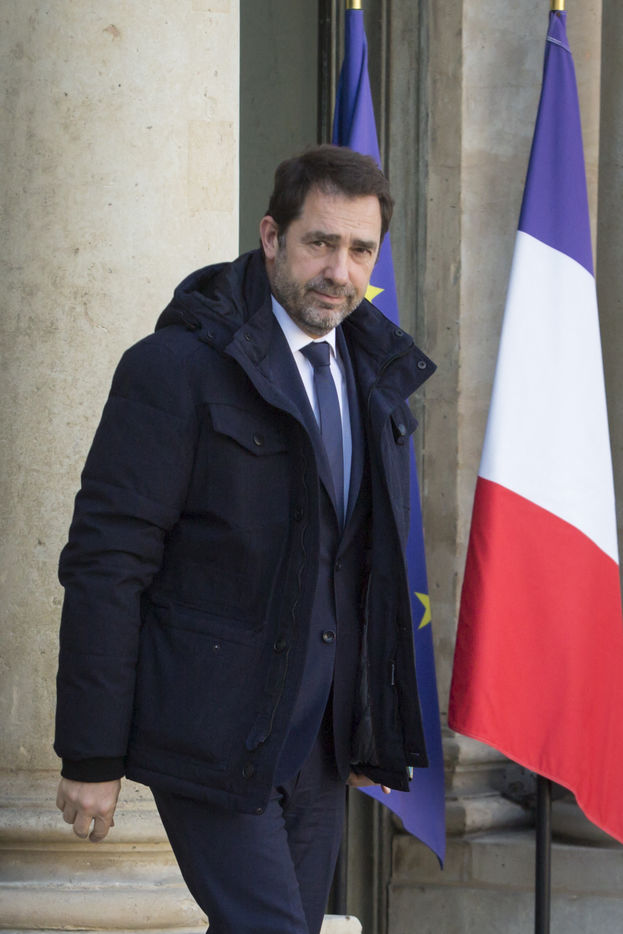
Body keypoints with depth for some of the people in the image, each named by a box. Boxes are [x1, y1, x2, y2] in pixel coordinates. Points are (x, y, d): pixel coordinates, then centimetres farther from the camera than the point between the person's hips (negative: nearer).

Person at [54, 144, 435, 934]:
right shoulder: (176, 366, -11)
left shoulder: (378, 372, 11)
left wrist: (373, 731, 17)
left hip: (316, 741, 7)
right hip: (212, 736, -7)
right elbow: (104, 564, -12)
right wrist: (91, 758, -14)